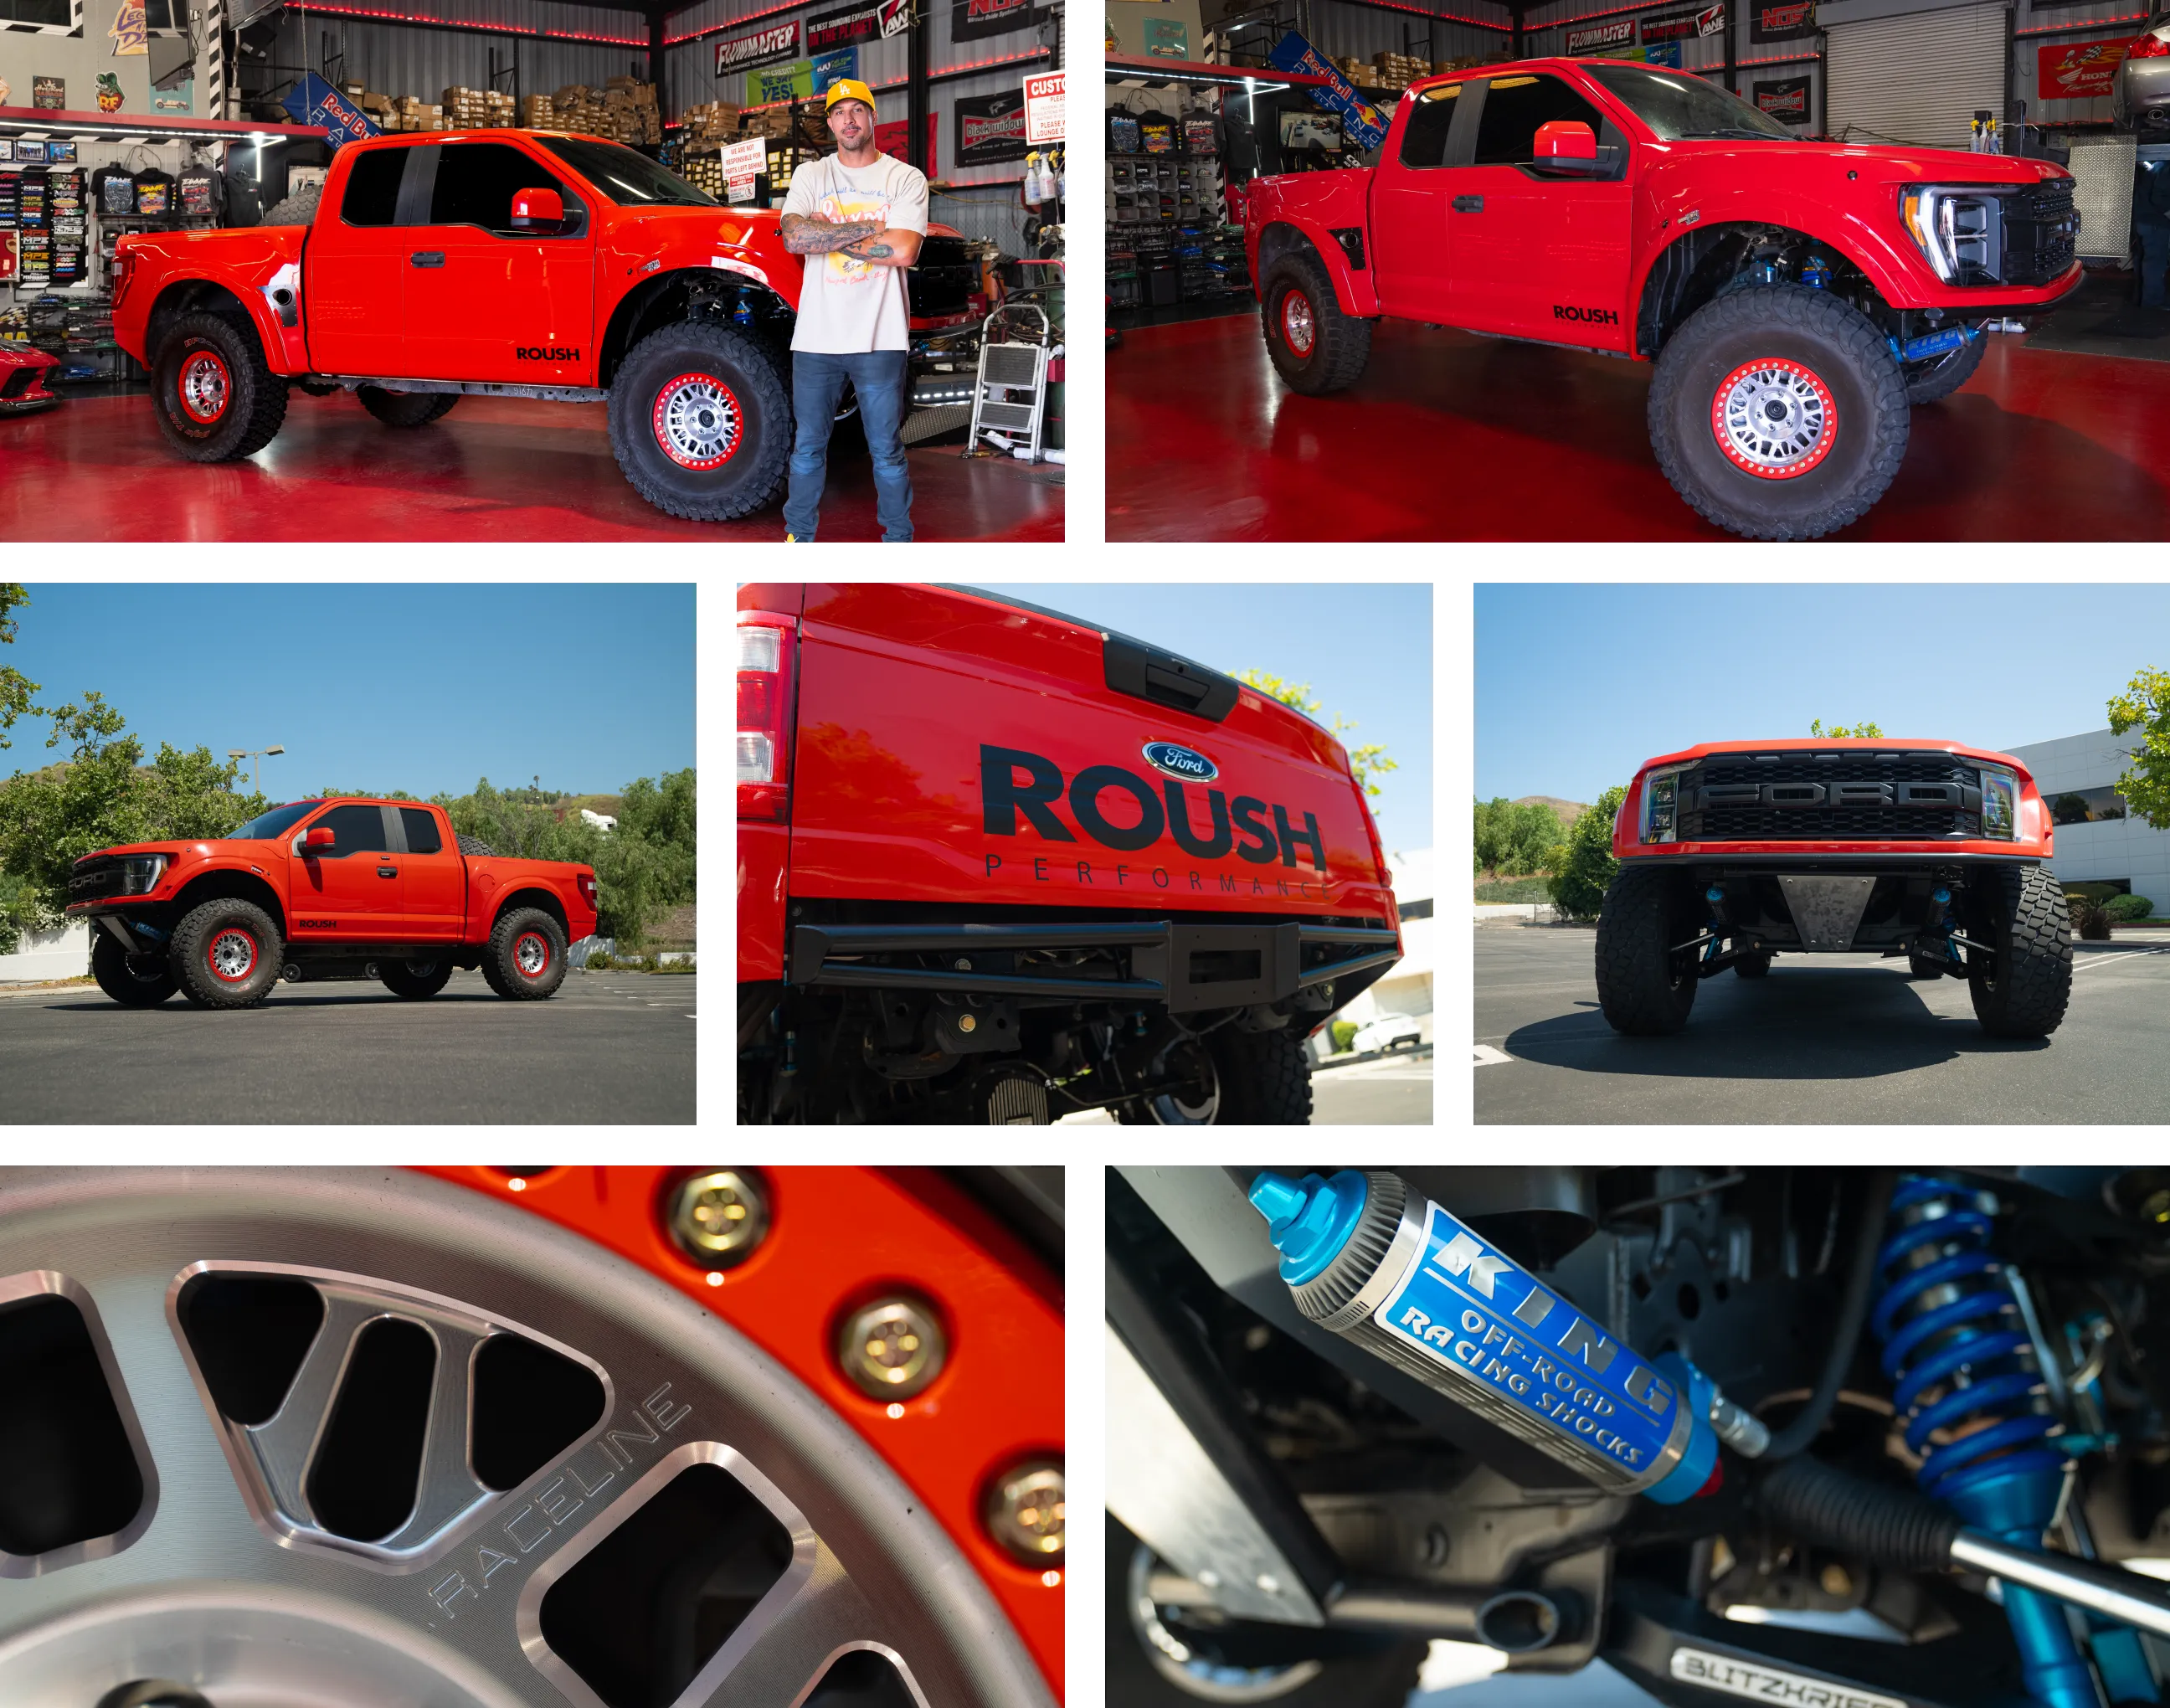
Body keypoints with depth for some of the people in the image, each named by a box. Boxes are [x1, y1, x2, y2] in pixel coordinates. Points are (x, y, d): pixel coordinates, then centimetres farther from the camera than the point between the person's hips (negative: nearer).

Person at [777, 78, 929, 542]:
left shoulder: (906, 179, 1)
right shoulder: (810, 176, 7)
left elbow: (903, 251, -15)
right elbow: (794, 237, -10)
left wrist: (826, 236, -8)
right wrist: (868, 229, -12)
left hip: (880, 340, -2)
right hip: (816, 335, 2)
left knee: (887, 450, 5)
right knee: (808, 447, 11)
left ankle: (898, 534, 16)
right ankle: (798, 533, 22)